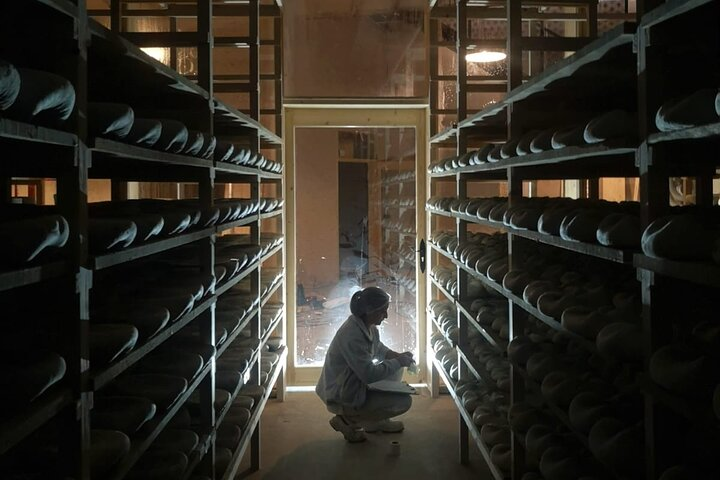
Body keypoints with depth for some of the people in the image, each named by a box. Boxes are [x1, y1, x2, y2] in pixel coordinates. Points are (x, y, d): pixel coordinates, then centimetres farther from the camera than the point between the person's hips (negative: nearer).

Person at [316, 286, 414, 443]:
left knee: (395, 369, 12)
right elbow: (370, 374, -30)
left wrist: (398, 356, -1)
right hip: (342, 397, -9)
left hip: (356, 383, 9)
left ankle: (376, 420, 19)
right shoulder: (352, 335, -31)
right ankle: (348, 420, -2)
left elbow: (378, 349, 17)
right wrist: (398, 362, -19)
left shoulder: (368, 326, -2)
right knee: (404, 401, -11)